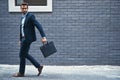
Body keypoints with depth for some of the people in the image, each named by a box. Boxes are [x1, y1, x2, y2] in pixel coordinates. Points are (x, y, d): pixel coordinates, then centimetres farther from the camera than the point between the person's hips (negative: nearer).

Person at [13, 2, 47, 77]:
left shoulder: (31, 16, -14)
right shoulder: (23, 17, 14)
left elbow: (39, 26, -21)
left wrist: (43, 37, -30)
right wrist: (20, 40, 21)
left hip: (28, 38, -9)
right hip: (24, 38, 9)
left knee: (22, 55, -2)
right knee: (25, 54, 14)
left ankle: (21, 73, 11)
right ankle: (38, 66, 19)